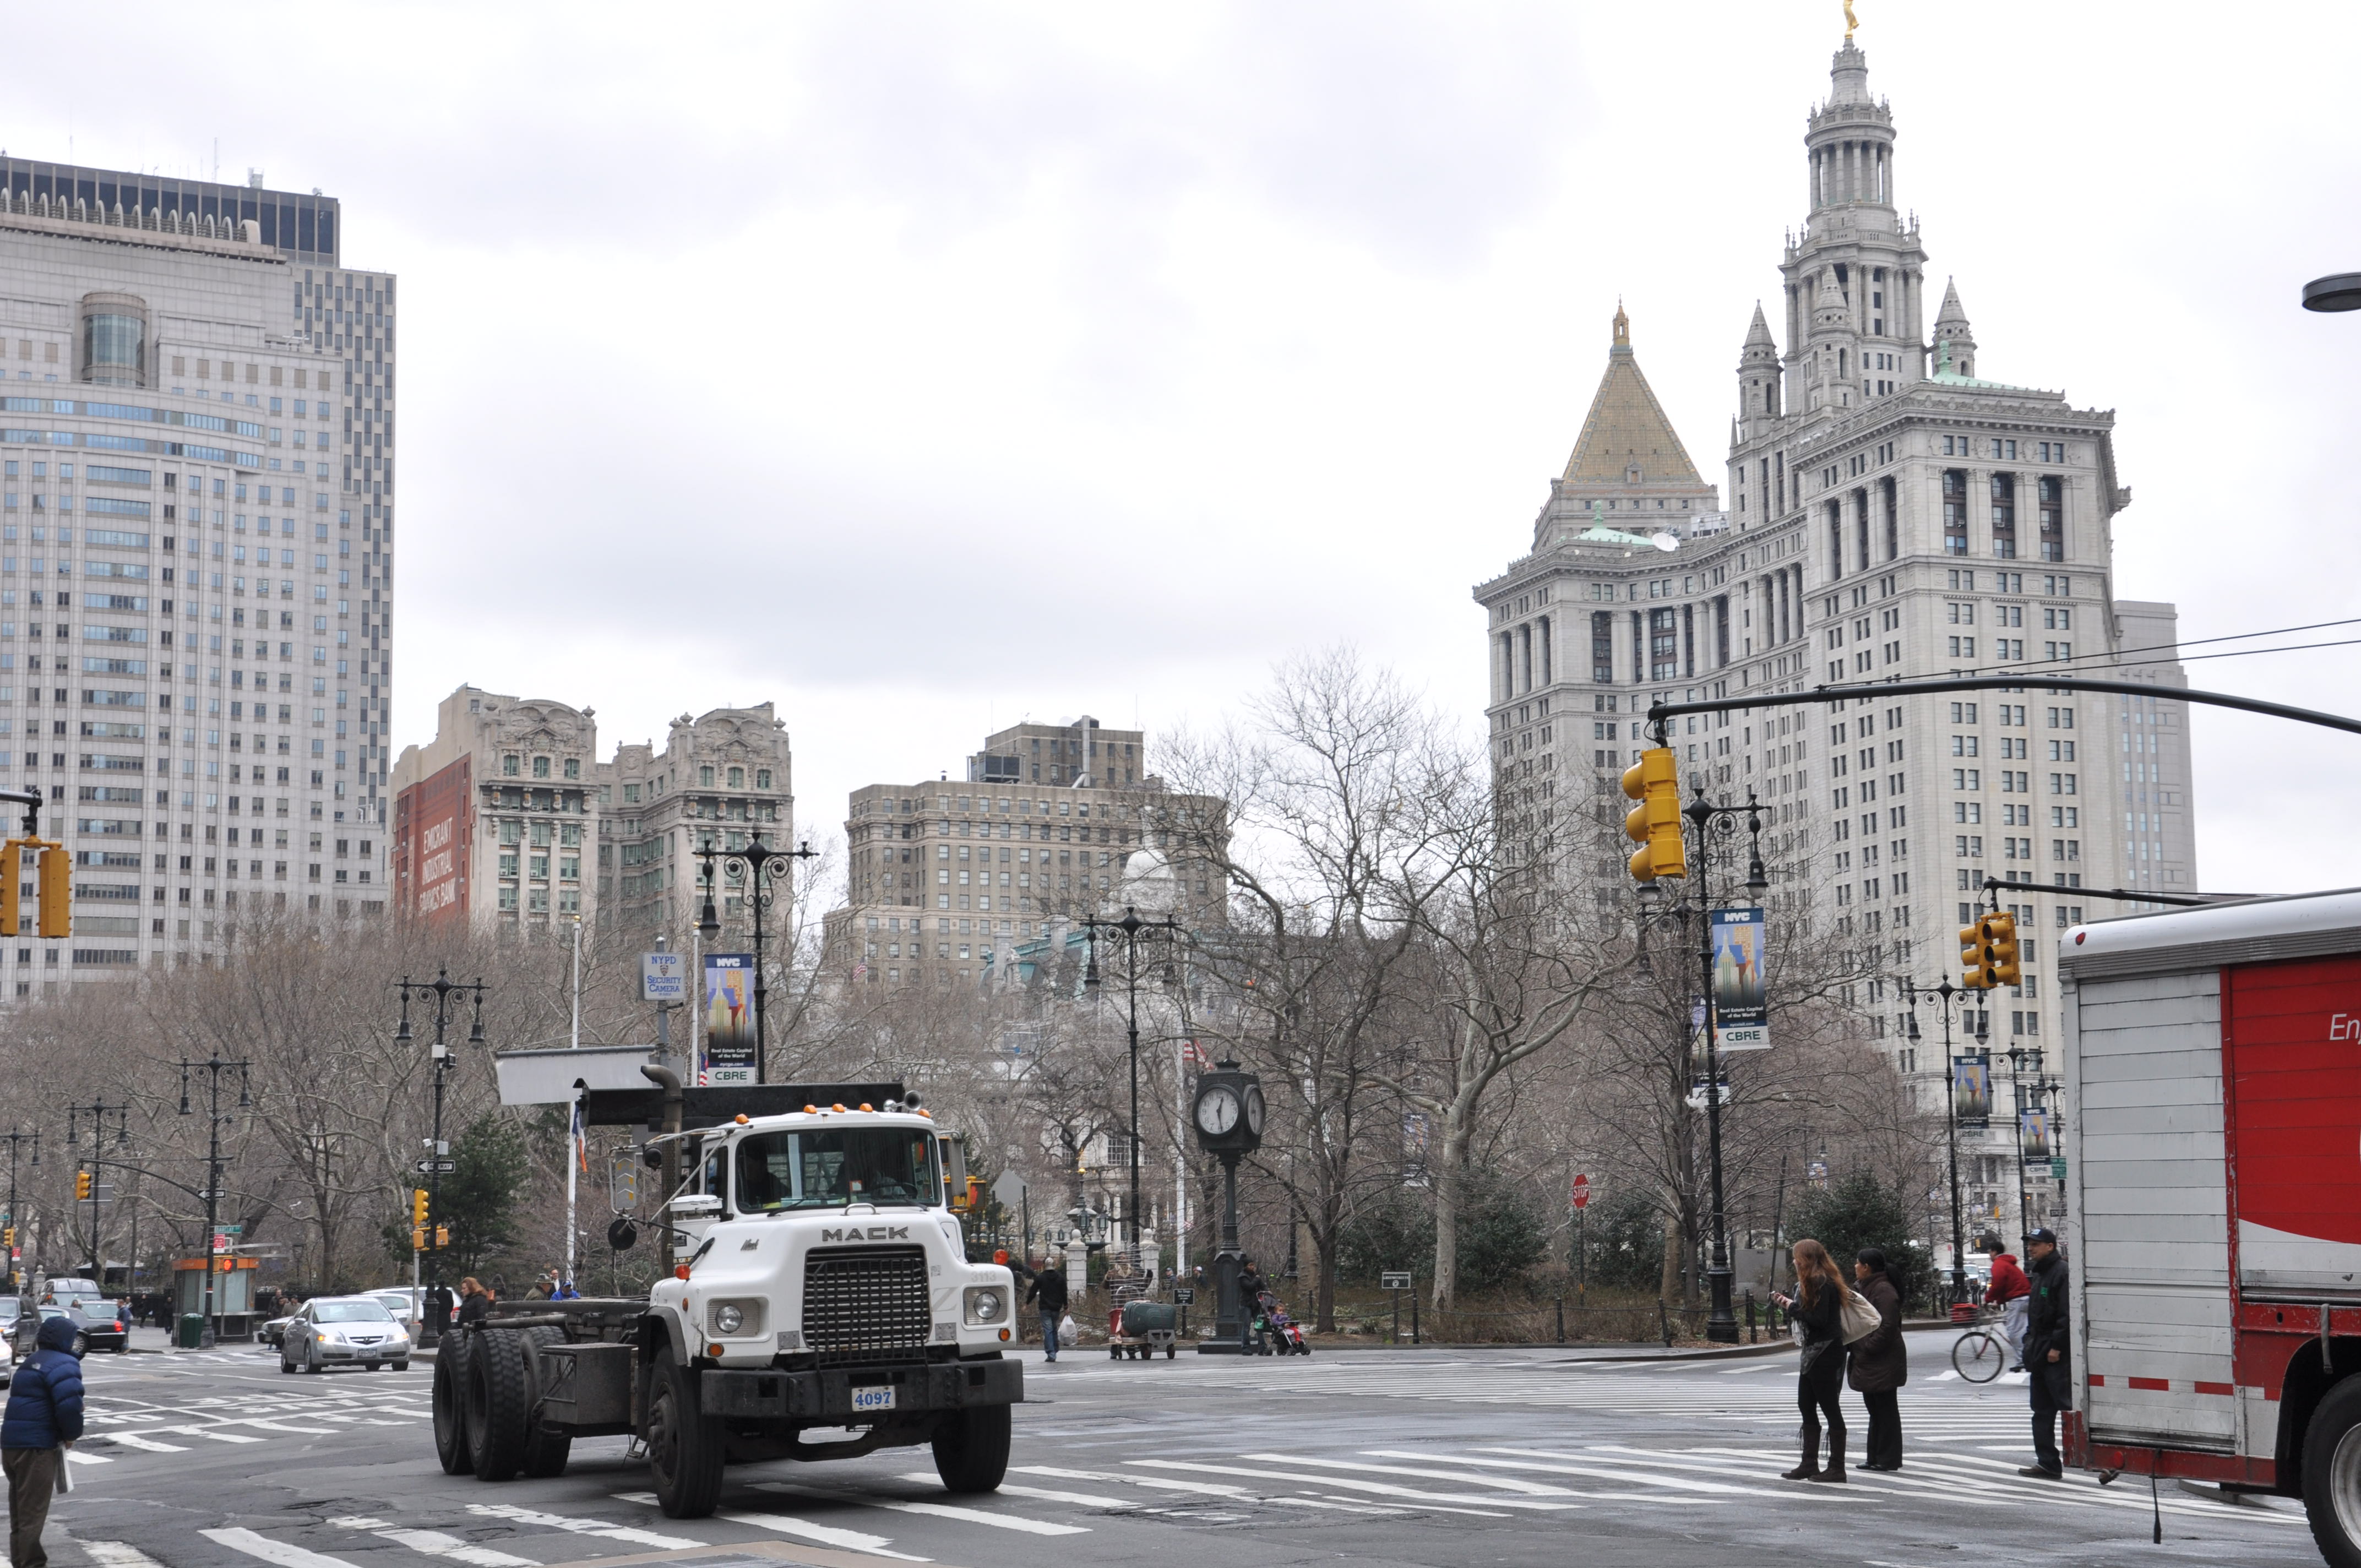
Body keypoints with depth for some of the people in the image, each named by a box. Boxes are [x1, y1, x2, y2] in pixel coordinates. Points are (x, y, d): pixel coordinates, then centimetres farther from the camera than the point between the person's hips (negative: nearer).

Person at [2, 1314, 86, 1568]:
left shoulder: (32, 1361, 18)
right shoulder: (63, 1365, -14)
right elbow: (70, 1405, -25)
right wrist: (72, 1434, -7)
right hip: (38, 1446, -9)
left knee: (20, 1507, 19)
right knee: (33, 1510, -2)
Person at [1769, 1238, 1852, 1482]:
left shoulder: (1822, 1284, -16)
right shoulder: (1814, 1282, 14)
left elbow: (1818, 1320, -21)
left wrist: (1792, 1307, -12)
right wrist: (1787, 1302, 10)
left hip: (1825, 1354, -11)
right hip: (1814, 1352, 11)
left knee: (1830, 1409, -4)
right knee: (1806, 1407, 12)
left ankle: (1837, 1468, 1)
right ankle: (1809, 1465, 16)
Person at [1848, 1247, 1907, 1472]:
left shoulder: (1884, 1291, -16)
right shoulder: (1866, 1288, 16)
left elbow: (1887, 1327, -23)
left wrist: (1866, 1349, -20)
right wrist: (1853, 1346, 10)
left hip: (1884, 1363, -10)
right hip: (1870, 1363, 10)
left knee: (1885, 1410, -3)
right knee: (1876, 1411, 14)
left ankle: (1888, 1459, 2)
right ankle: (1875, 1457, 19)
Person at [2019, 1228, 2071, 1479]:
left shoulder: (2062, 1272, -13)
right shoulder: (2038, 1275, 19)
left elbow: (2067, 1315, -20)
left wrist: (2056, 1347, -22)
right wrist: (2030, 1343, 17)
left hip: (2057, 1354, -11)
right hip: (2039, 1353, 11)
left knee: (2065, 1402, -14)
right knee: (2042, 1410, 11)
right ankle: (2048, 1464, 15)